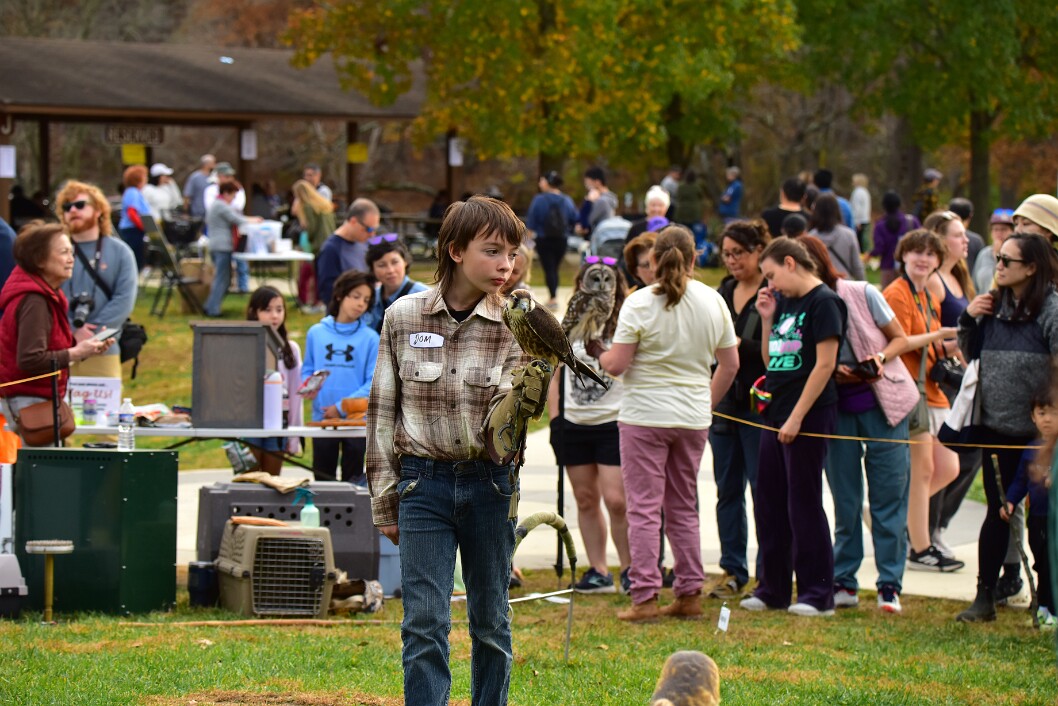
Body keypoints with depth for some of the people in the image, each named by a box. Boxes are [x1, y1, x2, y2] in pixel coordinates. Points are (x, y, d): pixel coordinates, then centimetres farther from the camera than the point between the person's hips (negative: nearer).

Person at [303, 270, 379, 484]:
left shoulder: (370, 338, -4)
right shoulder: (316, 333, 4)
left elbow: (374, 382, -8)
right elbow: (307, 369, 11)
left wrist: (343, 407, -15)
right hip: (322, 418, 2)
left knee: (353, 480, 6)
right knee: (322, 477, 9)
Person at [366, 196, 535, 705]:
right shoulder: (404, 317, -2)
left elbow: (501, 424, -7)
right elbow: (382, 410, 5)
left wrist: (526, 390, -29)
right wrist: (384, 499, 4)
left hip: (490, 484, 1)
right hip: (424, 484, -1)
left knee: (491, 621, 10)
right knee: (424, 624, -6)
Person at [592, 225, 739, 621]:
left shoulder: (640, 303, -11)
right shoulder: (713, 302, 3)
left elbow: (616, 365, -13)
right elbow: (730, 365, 9)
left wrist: (597, 353, 8)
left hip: (644, 415, -4)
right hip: (693, 417, 4)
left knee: (644, 508, -1)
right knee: (683, 507, 15)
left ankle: (645, 597, -4)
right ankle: (690, 593, 14)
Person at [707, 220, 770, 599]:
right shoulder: (724, 291, 13)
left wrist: (739, 346, -21)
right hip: (723, 400, 7)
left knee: (763, 487, -3)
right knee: (727, 489, 10)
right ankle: (733, 571, 17)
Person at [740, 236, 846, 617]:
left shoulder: (823, 302, -10)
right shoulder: (785, 303, 15)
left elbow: (824, 364, -16)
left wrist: (797, 417, -18)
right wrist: (767, 319, 7)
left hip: (808, 415, -8)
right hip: (776, 413, 8)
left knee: (803, 501, -4)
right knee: (769, 502, 10)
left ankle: (818, 594, 2)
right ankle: (772, 589, 18)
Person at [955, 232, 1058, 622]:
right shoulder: (994, 305, 6)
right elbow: (971, 353, 16)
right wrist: (969, 319, 0)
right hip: (996, 426, 5)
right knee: (997, 512, 12)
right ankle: (985, 597, 17)